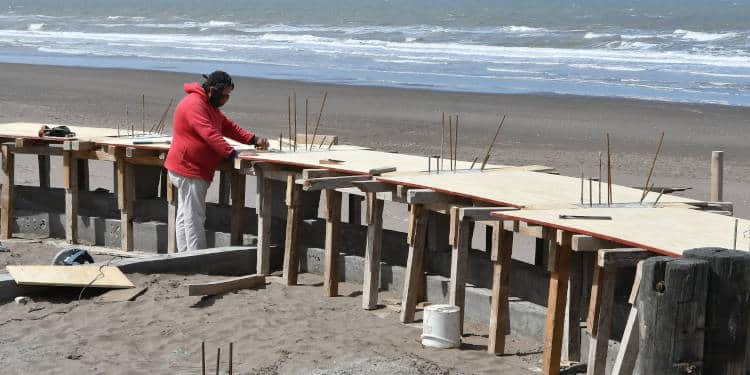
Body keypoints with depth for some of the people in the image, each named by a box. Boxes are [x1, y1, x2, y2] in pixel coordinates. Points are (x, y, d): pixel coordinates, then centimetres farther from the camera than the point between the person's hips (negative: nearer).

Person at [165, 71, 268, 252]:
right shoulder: (194, 104, -19)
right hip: (189, 170, -11)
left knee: (185, 217, 14)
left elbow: (228, 126, 17)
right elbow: (210, 134, -27)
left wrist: (254, 140, 5)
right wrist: (233, 153, -32)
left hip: (192, 170, 11)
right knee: (194, 219, -10)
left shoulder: (209, 105, 16)